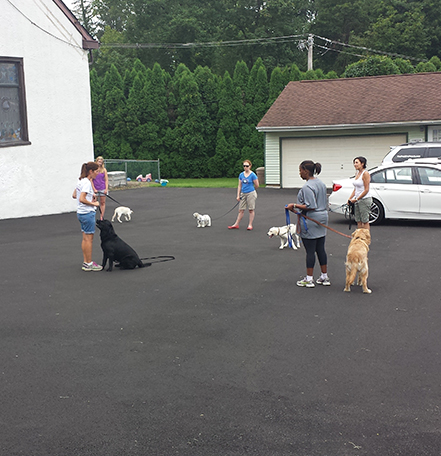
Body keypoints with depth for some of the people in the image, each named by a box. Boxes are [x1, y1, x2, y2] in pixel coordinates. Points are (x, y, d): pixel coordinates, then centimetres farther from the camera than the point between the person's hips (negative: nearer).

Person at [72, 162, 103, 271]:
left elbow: (74, 195, 19)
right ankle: (89, 264, 4)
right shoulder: (87, 182, -18)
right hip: (87, 213, -10)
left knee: (85, 238, 13)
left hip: (81, 213, 10)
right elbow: (82, 199, -26)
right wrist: (94, 204, -15)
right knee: (89, 238, -2)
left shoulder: (82, 181, 12)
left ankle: (86, 262, 19)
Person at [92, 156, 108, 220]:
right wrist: (94, 189, -9)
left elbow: (106, 180, 4)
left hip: (103, 189, 2)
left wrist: (106, 189, -5)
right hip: (95, 189, -2)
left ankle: (102, 217, 11)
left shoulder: (104, 170, 5)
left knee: (102, 203, 5)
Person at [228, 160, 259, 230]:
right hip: (243, 194, 5)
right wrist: (238, 195, 5)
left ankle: (250, 225, 11)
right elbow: (239, 185, 9)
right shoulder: (241, 175, 6)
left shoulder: (253, 175, -9)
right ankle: (236, 224, 13)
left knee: (251, 210, 3)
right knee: (241, 210, 9)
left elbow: (257, 185, -3)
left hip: (251, 193, -5)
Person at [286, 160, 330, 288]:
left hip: (310, 221, -9)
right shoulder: (321, 183, 11)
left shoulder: (307, 187, -19)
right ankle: (324, 277, 20)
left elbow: (310, 206, -24)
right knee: (320, 249, 14)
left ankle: (309, 279, 7)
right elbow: (325, 202, 18)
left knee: (310, 251, -1)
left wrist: (295, 206, -16)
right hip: (322, 218, 9)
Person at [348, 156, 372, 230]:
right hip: (357, 200, 8)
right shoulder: (357, 173, 12)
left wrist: (357, 199, -16)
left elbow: (366, 190, -16)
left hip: (365, 199, -8)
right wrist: (350, 199, 6)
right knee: (358, 221, 11)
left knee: (365, 221, -4)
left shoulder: (365, 173, -13)